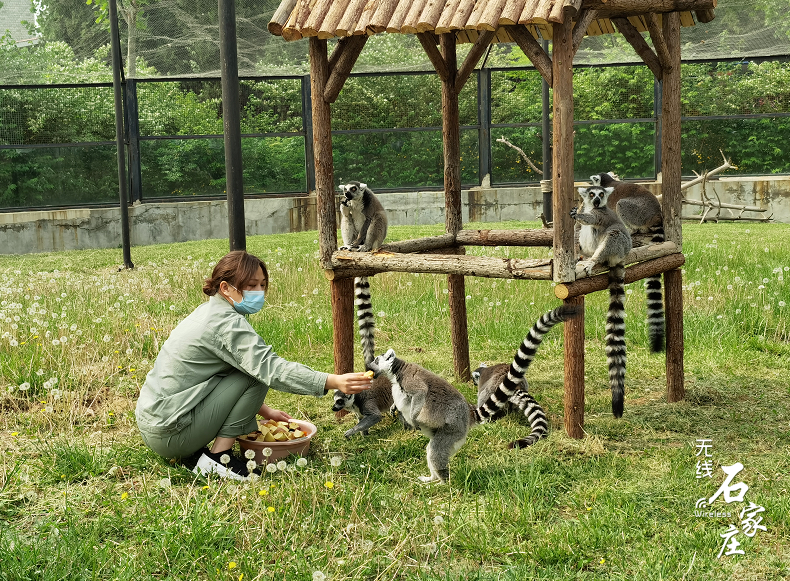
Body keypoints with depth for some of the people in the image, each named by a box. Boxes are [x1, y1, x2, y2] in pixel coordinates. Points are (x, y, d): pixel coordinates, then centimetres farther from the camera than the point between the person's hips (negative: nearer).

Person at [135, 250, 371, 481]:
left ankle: (193, 453, 12)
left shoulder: (209, 312, 14)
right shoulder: (227, 324, -16)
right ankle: (217, 458, -8)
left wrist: (264, 410, 22)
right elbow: (271, 368, -27)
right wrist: (333, 382, -34)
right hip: (169, 432, -10)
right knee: (257, 374, -11)